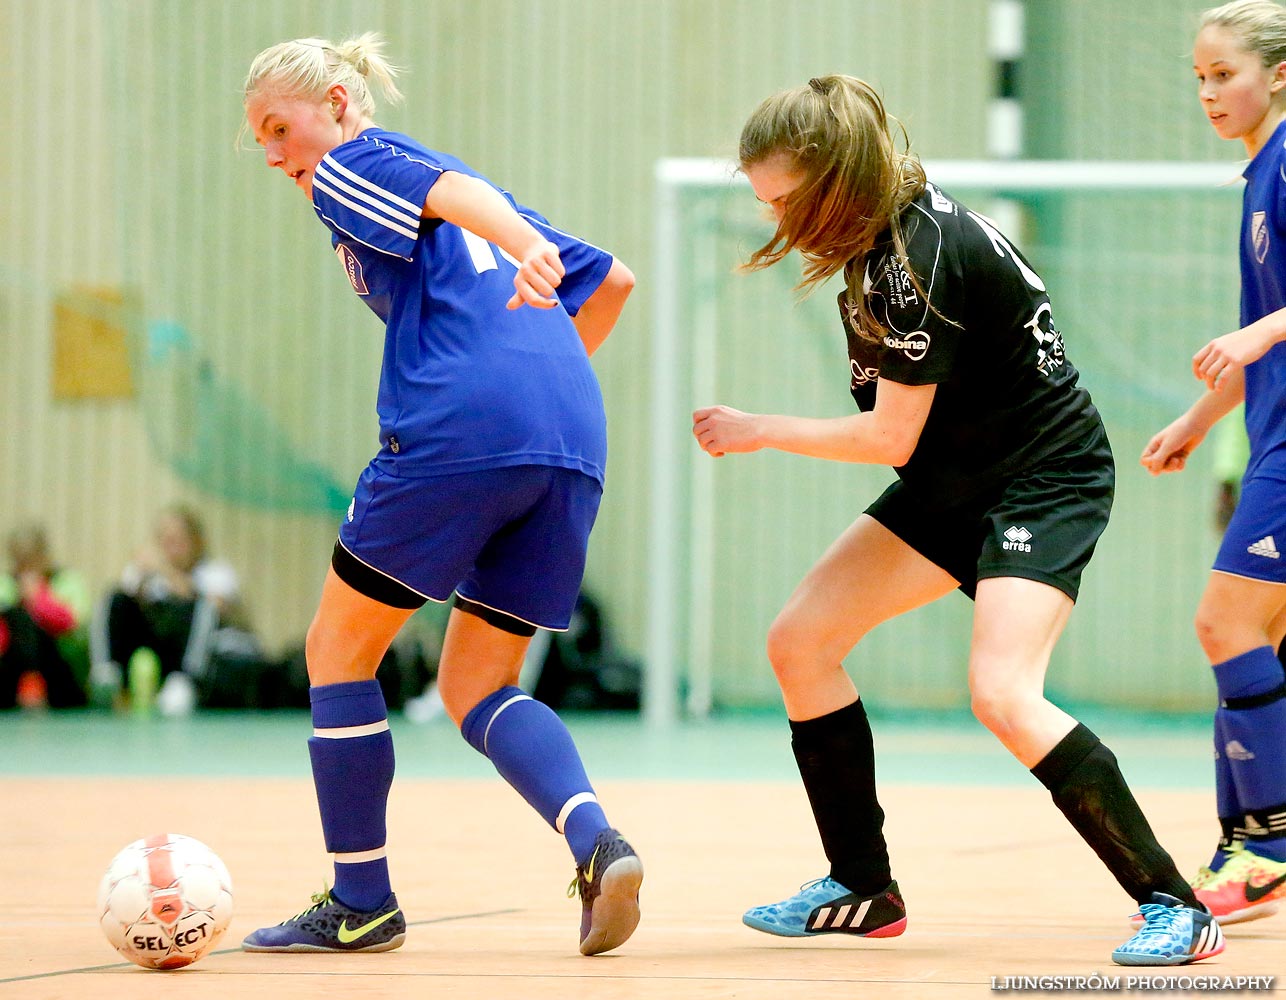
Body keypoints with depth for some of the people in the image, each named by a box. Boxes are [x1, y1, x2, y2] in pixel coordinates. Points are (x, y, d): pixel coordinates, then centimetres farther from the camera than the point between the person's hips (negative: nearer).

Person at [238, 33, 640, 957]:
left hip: (454, 425, -8)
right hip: (573, 436, 8)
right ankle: (597, 842, -12)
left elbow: (454, 191, -14)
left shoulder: (355, 163, 9)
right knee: (476, 684, 14)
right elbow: (613, 279, 33)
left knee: (340, 647, 10)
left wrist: (526, 251, -33)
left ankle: (361, 903, 12)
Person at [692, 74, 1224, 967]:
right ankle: (863, 892, 15)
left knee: (1003, 694, -28)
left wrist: (758, 432, -9)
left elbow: (890, 439, -21)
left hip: (1046, 481, -10)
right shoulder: (893, 222, -1)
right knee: (799, 642, 5)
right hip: (955, 478, 10)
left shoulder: (917, 261, -28)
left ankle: (1175, 906, -20)